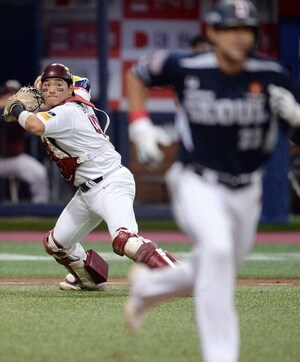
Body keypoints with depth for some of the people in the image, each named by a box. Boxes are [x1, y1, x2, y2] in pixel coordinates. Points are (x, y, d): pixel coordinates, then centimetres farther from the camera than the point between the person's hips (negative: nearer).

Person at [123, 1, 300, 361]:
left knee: (213, 273, 16)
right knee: (217, 248, -30)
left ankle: (146, 285, 48)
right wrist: (139, 123, -5)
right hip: (196, 184, -4)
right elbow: (137, 73, 7)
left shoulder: (270, 74, -10)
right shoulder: (186, 67, -11)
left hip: (245, 192, 4)